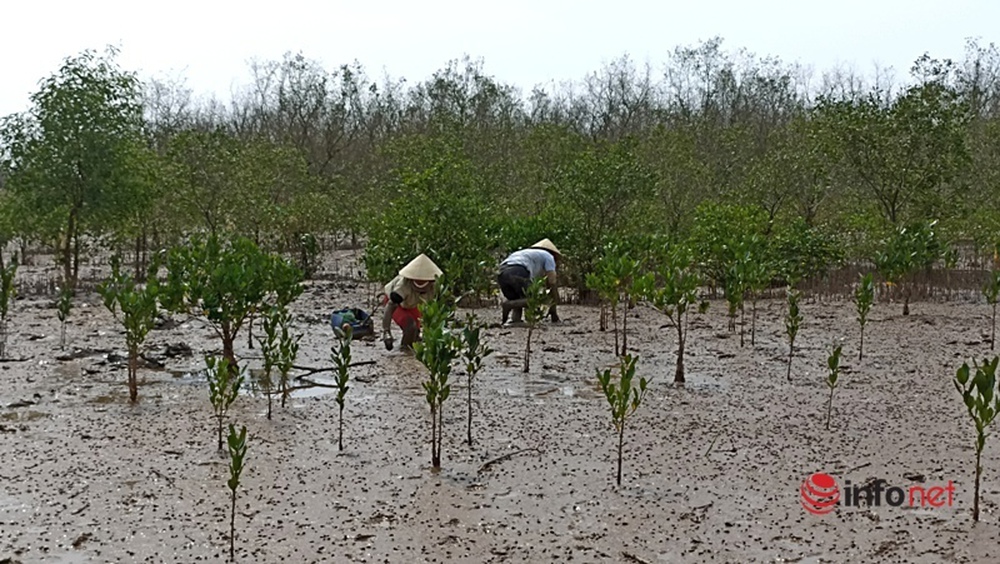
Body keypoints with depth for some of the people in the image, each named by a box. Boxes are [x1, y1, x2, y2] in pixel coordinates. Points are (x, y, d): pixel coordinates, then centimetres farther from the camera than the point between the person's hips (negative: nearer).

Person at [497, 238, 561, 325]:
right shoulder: (548, 256, 25)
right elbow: (552, 283, 12)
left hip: (501, 274, 7)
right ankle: (508, 305, -21)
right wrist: (553, 309, 15)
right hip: (517, 272, -7)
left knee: (518, 301, 24)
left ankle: (515, 321, -4)